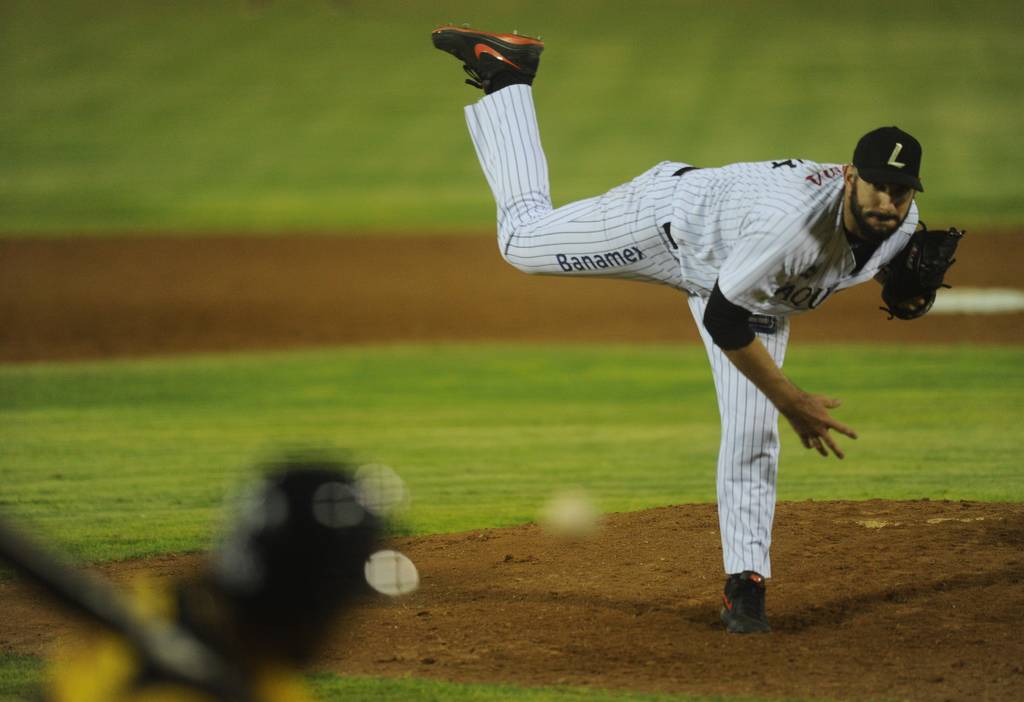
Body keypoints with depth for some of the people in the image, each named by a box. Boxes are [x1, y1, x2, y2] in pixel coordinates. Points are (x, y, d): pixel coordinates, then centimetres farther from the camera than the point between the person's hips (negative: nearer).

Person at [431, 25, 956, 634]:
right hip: (676, 219, -5)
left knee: (753, 438, -2)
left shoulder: (902, 221, -23)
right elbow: (723, 320, -38)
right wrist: (792, 402, -32)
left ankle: (745, 582, 11)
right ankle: (505, 74, 19)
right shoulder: (794, 220, -47)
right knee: (524, 239, 6)